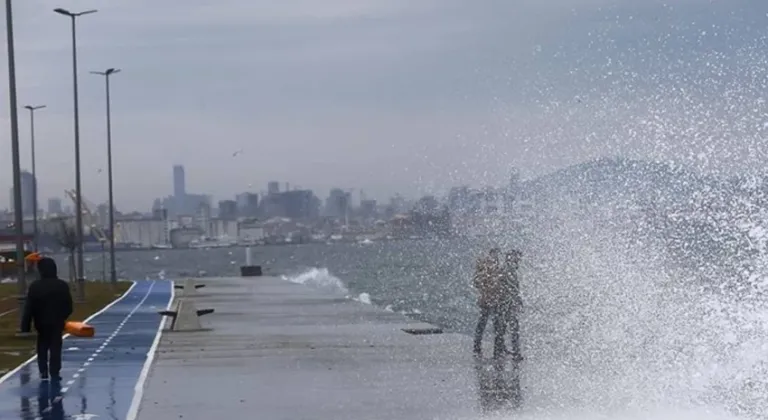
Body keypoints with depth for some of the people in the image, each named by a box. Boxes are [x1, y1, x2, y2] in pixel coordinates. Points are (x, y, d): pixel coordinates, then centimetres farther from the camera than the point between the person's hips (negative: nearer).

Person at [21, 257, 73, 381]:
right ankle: (54, 373, 0)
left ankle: (43, 372, 9)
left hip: (41, 323, 0)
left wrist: (25, 326, -5)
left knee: (42, 348, 14)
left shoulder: (34, 287, -8)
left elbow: (29, 309, -8)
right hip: (57, 323, 0)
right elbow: (68, 307, 1)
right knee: (56, 348, 4)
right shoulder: (63, 285, -4)